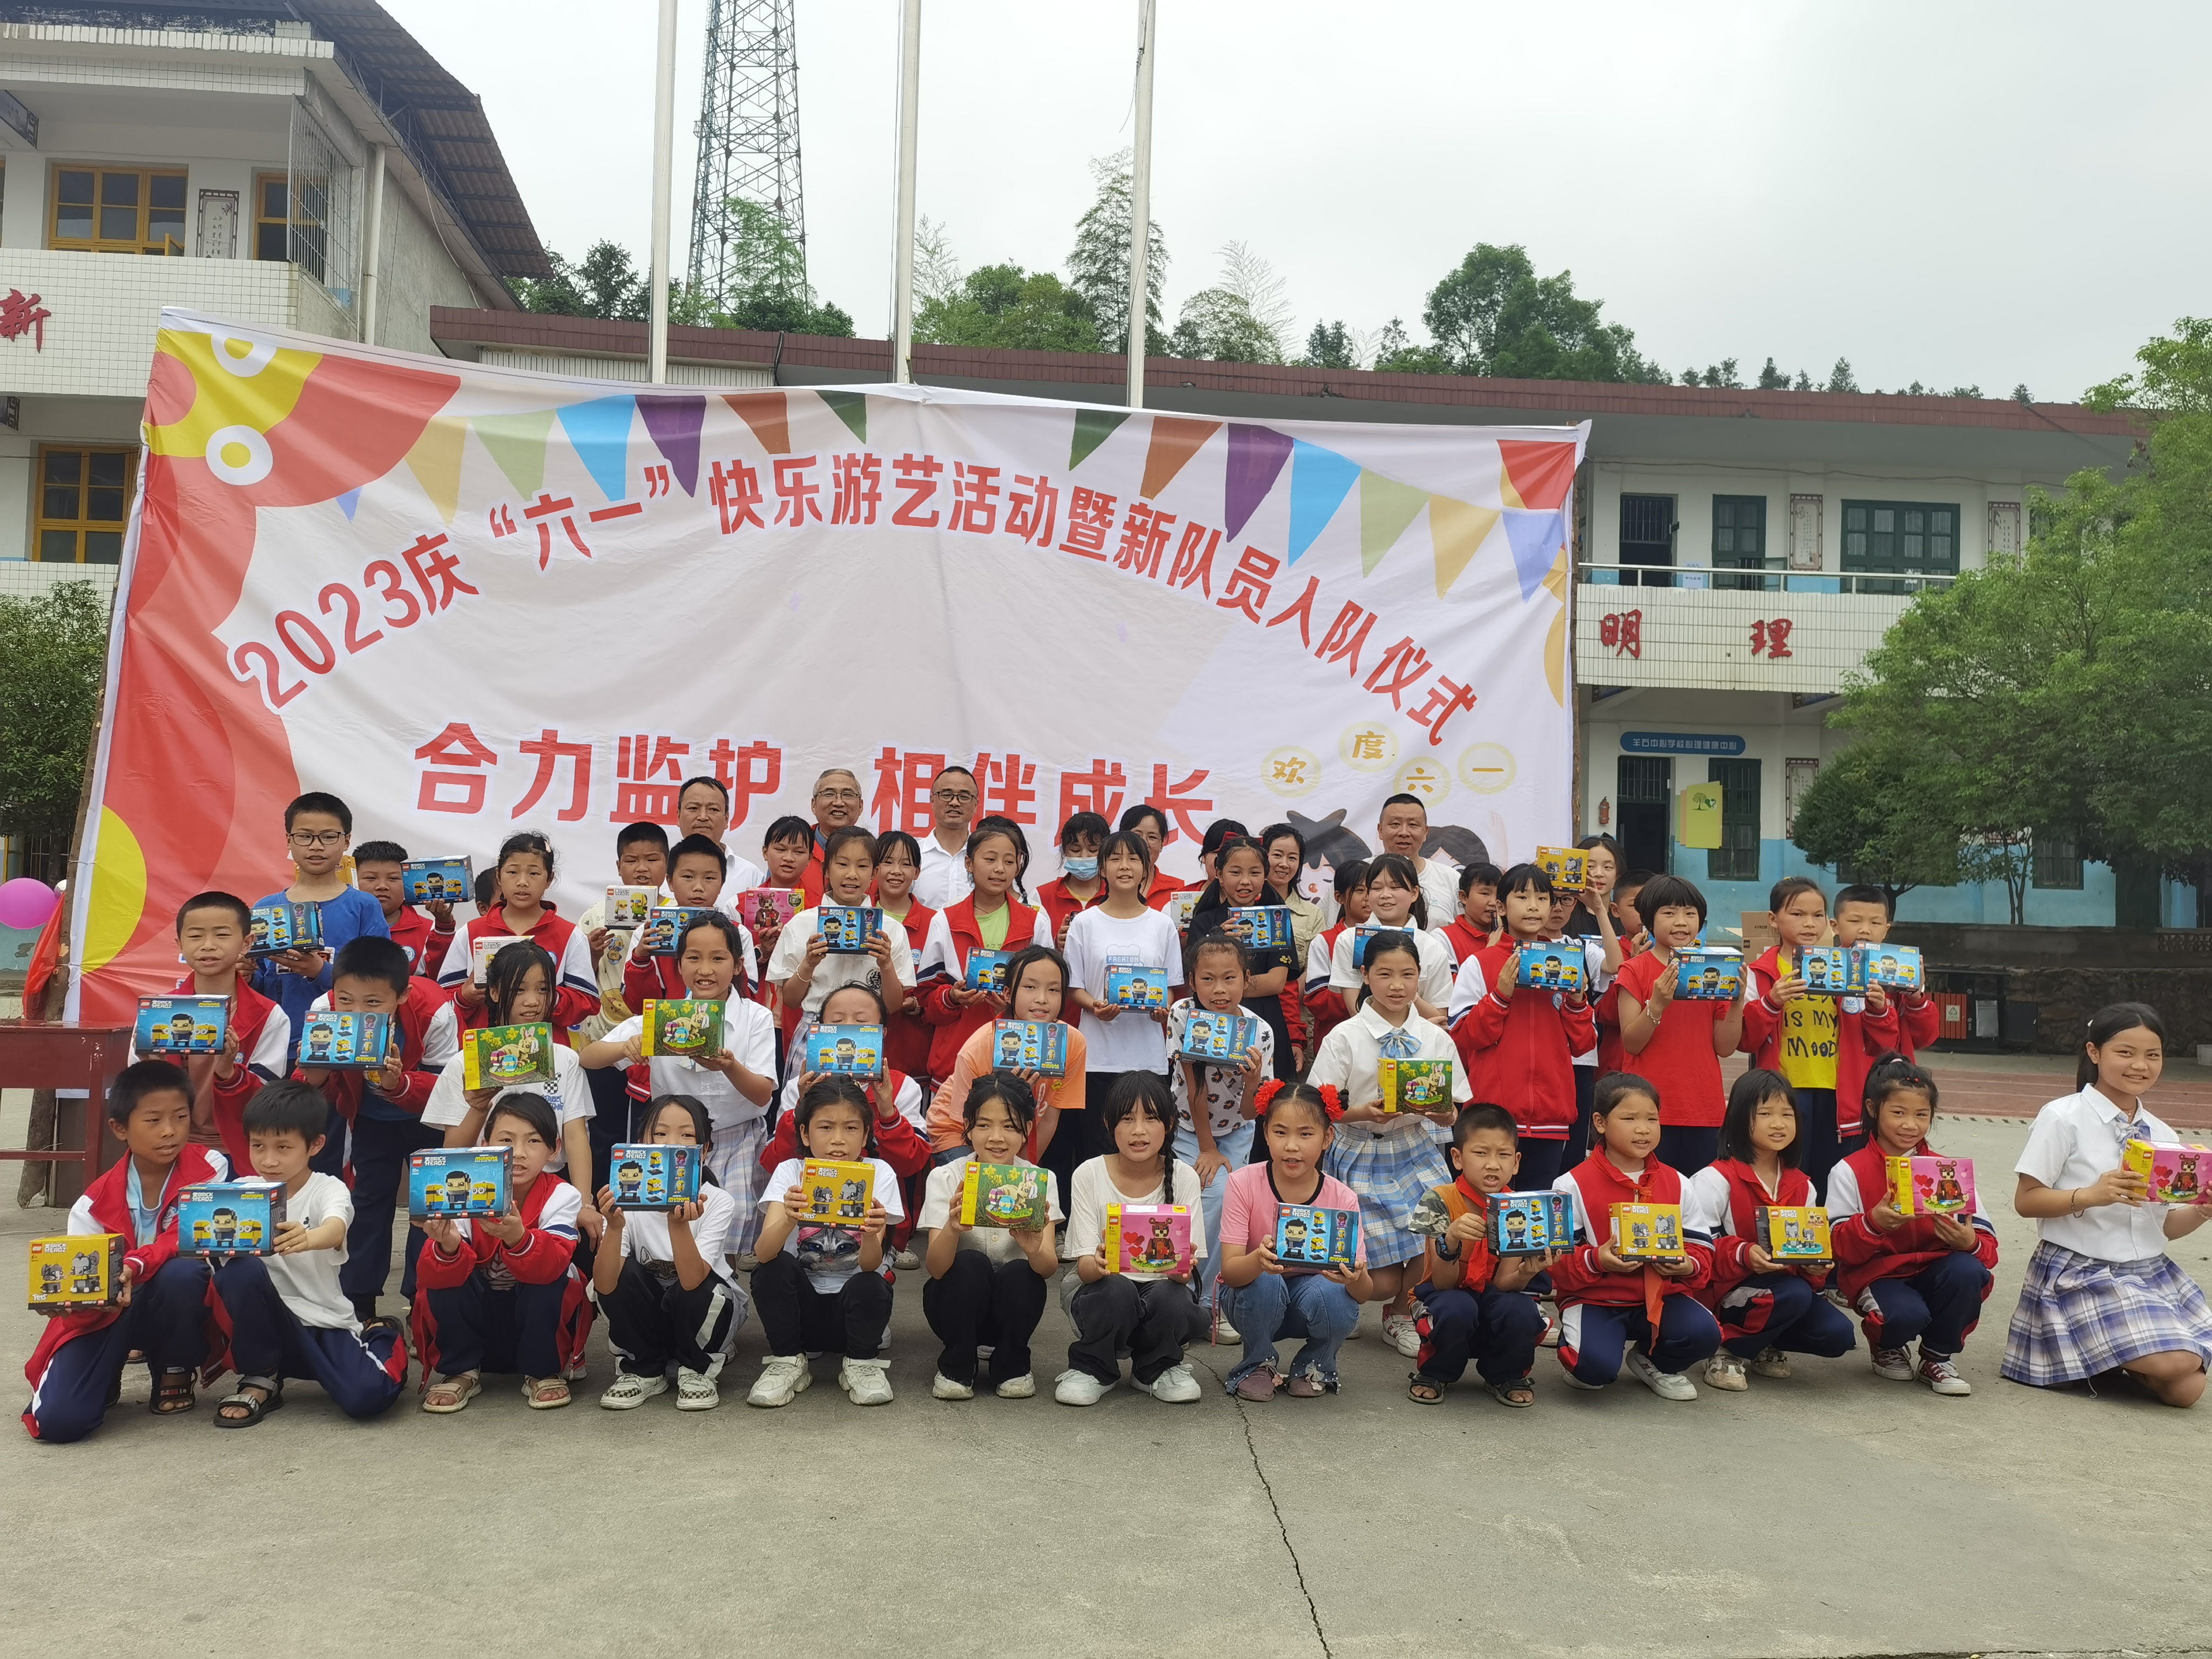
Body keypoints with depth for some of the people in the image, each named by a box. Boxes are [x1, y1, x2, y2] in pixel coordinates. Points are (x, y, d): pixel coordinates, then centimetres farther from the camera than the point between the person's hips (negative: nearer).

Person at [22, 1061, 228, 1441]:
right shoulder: (95, 1203, -10)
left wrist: (135, 1266, -38)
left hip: (176, 1308, 0)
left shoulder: (210, 1168, -12)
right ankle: (109, 1373, 17)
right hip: (108, 1311, 0)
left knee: (182, 1273, -36)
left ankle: (175, 1373, -4)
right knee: (58, 1420, -22)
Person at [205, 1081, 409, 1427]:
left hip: (327, 1323, -2)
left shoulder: (328, 1189, -9)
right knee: (240, 1272, -28)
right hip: (271, 1320, 2)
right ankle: (260, 1380, -6)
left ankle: (380, 1341, 13)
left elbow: (335, 1230, -31)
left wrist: (308, 1238, -55)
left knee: (366, 1397, -26)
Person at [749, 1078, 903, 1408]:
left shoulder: (878, 1173, -11)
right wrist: (788, 1220, -48)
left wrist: (872, 1234, -46)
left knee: (870, 1285, -31)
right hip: (801, 1301, 1)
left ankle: (861, 1364, -3)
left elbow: (870, 1264, -23)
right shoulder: (790, 1172, -10)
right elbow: (764, 1252, -27)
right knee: (773, 1266, -26)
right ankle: (787, 1362, -6)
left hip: (854, 1304, -1)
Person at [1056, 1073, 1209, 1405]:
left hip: (1164, 1287, 1)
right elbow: (1085, 1267, -13)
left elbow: (1187, 1267, -10)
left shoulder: (1183, 1178, -6)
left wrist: (1180, 1267, -35)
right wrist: (1100, 1264, -37)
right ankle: (1091, 1369, -3)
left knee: (1170, 1297, -33)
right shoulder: (1089, 1175, -9)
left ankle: (1157, 1369, 2)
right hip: (1102, 1291, -1)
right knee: (1117, 1290, -34)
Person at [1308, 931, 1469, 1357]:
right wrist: (1363, 1112, -23)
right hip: (1362, 1154, -3)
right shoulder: (1345, 1038, -5)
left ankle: (1401, 1314, 9)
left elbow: (1452, 1114, 6)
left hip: (1416, 1148, 3)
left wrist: (1443, 1112, -17)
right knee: (1382, 1282, -8)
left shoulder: (1436, 1039, 4)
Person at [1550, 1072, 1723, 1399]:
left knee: (1704, 1334, -23)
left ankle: (1654, 1363, 11)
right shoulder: (1573, 1185, -5)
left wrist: (1689, 1265, -14)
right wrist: (1596, 1261, -26)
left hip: (1661, 1294, 4)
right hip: (1594, 1296, -4)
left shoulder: (1676, 1184, 9)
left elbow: (1700, 1247, 8)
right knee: (1596, 1365, -29)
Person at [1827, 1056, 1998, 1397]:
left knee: (1969, 1272, -30)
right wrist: (1873, 1223, -29)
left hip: (1933, 1269, 3)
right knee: (1907, 1314, -35)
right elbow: (1841, 1247, -10)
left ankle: (1938, 1358, -2)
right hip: (1876, 1274, -3)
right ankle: (1887, 1347, 7)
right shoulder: (1849, 1172, -2)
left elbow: (1986, 1243, 0)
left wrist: (1970, 1242, -25)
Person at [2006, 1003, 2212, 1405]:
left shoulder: (2162, 1135, 8)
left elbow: (2165, 1225, 12)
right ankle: (2092, 1355, 6)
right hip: (2081, 1272, -6)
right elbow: (2025, 1200, -11)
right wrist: (2090, 1195, -26)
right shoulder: (2063, 1118, -9)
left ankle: (2114, 1360, 21)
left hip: (2152, 1271, 6)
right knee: (2176, 1362, -23)